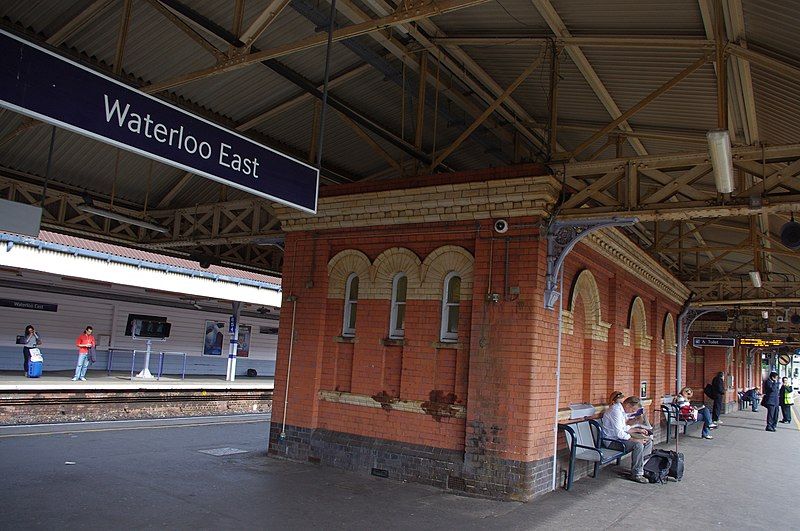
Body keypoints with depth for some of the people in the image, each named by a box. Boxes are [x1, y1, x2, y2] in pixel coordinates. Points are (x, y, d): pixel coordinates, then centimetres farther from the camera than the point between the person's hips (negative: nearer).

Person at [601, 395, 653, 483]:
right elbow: (619, 433, -27)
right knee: (638, 445, -30)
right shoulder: (616, 411, -23)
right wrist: (636, 439, -23)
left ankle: (643, 467, 10)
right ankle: (636, 474, -18)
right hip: (612, 441, -11)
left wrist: (638, 430, 8)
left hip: (620, 436, 11)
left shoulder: (623, 410, 9)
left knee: (649, 441, 6)